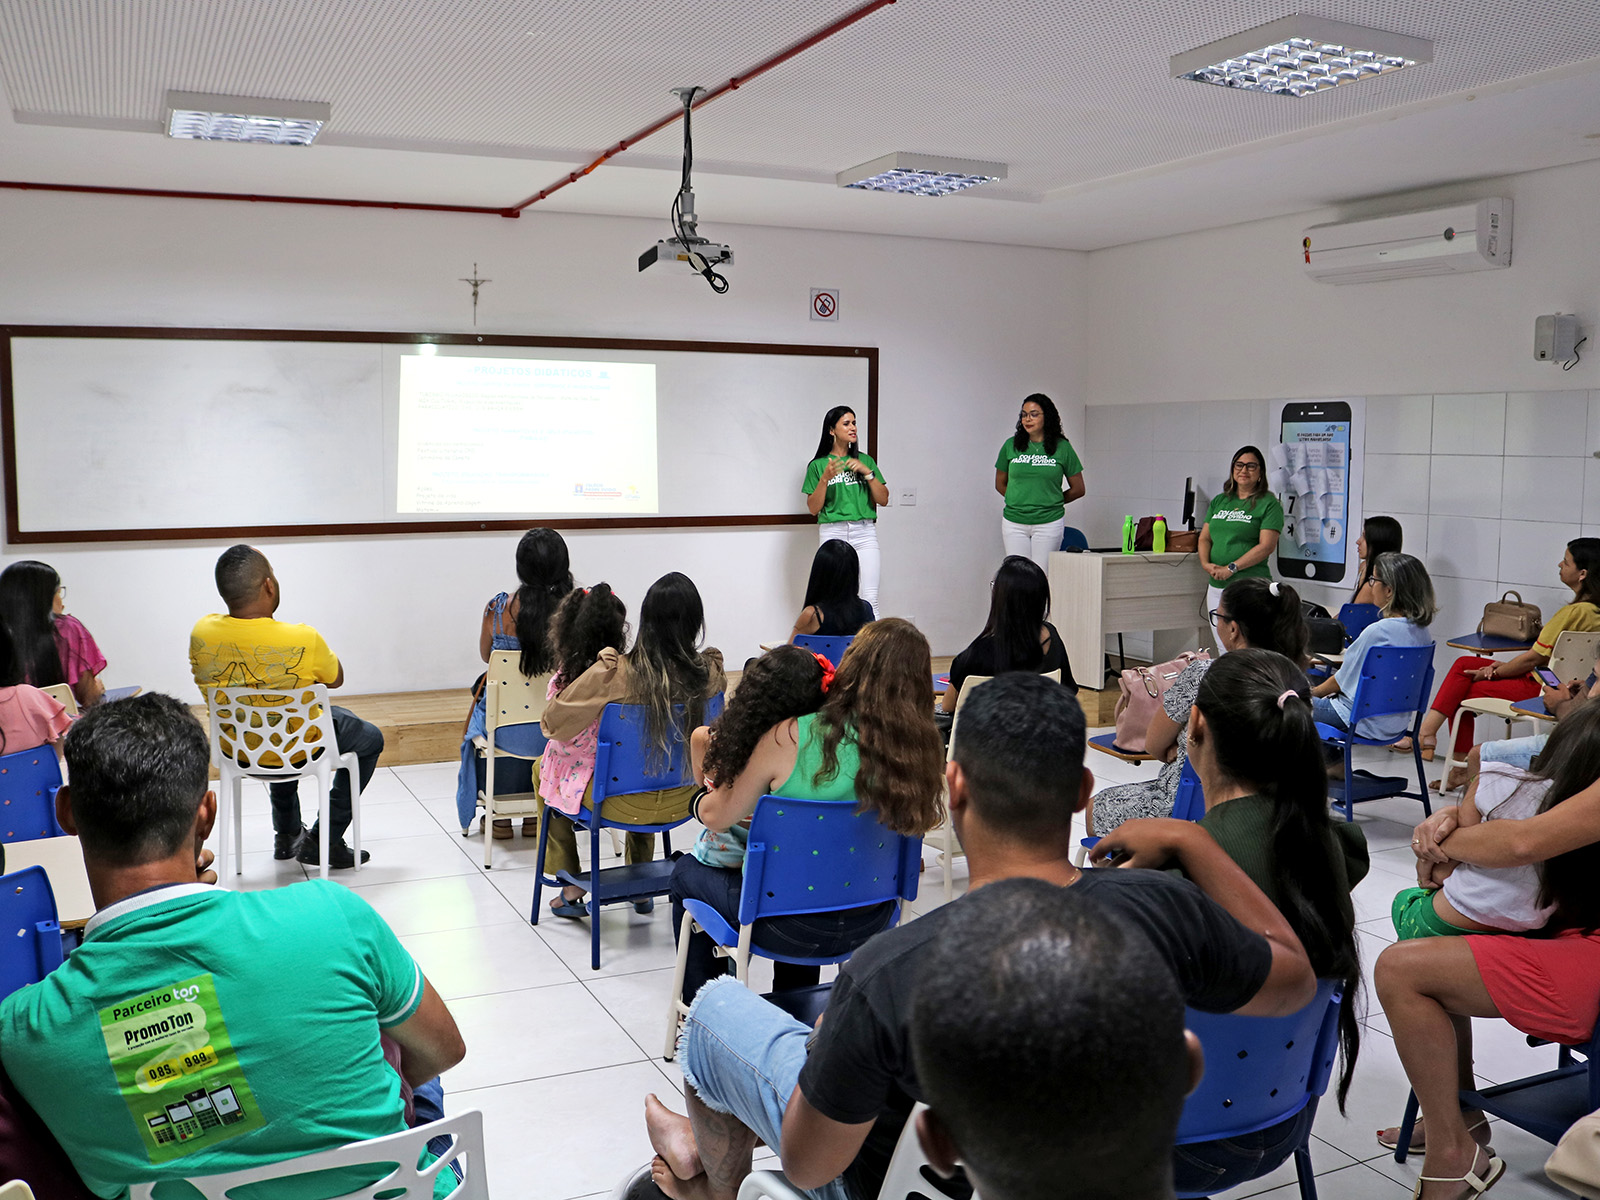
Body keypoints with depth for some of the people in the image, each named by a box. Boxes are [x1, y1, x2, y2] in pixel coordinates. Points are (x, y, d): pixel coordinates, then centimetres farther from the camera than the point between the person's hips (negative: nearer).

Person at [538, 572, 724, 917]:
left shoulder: (616, 671, -26)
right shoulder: (710, 671, -16)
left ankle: (571, 890, 31)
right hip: (680, 800, 4)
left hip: (622, 804, -4)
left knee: (545, 770, 25)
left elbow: (551, 722, -15)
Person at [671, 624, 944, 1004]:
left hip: (791, 926, -4)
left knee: (686, 873, 25)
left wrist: (705, 799, 16)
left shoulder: (787, 738, -22)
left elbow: (718, 817, -9)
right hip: (870, 922, 5)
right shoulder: (918, 748, -13)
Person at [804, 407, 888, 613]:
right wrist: (825, 478, -11)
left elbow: (883, 499, 8)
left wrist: (867, 472, -5)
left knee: (870, 598, -7)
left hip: (865, 533, 2)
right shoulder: (818, 465, 6)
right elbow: (813, 508, 1)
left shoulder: (865, 461, 13)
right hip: (833, 532, -1)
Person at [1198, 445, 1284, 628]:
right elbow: (1205, 538, 16)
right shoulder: (1219, 501, 17)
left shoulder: (1268, 504, -1)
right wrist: (1206, 564, -4)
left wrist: (1231, 568, -14)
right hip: (1216, 585, 6)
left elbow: (1266, 546, -10)